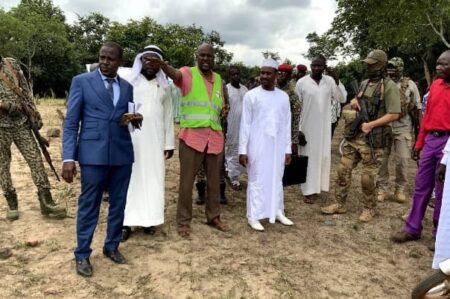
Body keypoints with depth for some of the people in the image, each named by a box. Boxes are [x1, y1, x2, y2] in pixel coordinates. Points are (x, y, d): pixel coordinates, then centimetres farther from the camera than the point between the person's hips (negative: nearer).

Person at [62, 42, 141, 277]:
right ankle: (82, 255, 21)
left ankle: (112, 247, 30)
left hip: (122, 154, 4)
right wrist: (68, 157, -11)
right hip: (93, 154, -3)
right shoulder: (81, 81, 2)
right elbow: (71, 123, -2)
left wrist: (135, 119, -7)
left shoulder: (127, 87, 12)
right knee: (88, 206, 5)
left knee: (118, 204, 12)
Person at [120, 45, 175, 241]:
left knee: (152, 179, 5)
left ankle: (148, 218, 14)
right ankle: (126, 222, 4)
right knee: (130, 179, -1)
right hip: (131, 139, -2)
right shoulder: (128, 83, 2)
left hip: (155, 141, 3)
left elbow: (168, 117, 10)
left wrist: (169, 143, 6)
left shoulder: (164, 87, 11)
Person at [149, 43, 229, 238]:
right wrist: (163, 65, -46)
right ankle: (183, 221, 16)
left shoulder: (219, 79, 14)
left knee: (214, 179, 13)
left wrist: (224, 109, 5)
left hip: (215, 136, 5)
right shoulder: (188, 73, -1)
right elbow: (174, 74, -25)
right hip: (192, 135, -5)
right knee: (187, 180, 2)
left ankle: (213, 216, 30)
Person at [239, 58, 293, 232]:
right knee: (257, 180, 1)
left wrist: (288, 148, 8)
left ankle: (277, 212, 25)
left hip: (277, 145, 4)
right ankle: (253, 216, 10)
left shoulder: (283, 96, 7)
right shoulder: (251, 95, -4)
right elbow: (245, 124, -4)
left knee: (276, 179, 13)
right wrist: (243, 149, -8)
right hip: (258, 145, -4)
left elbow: (286, 124, 10)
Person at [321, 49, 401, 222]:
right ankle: (339, 204, 20)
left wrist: (370, 125, -21)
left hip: (372, 139, -7)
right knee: (343, 171, 8)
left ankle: (369, 209, 21)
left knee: (368, 178, 2)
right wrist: (354, 103, 3)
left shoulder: (389, 86, -10)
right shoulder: (364, 83, 13)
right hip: (353, 136, 7)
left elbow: (394, 114, -15)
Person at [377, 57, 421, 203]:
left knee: (402, 161, 1)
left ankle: (400, 190, 17)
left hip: (403, 129, -1)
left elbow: (416, 108, 5)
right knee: (381, 160, 4)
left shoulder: (410, 85, 1)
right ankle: (382, 189, 15)